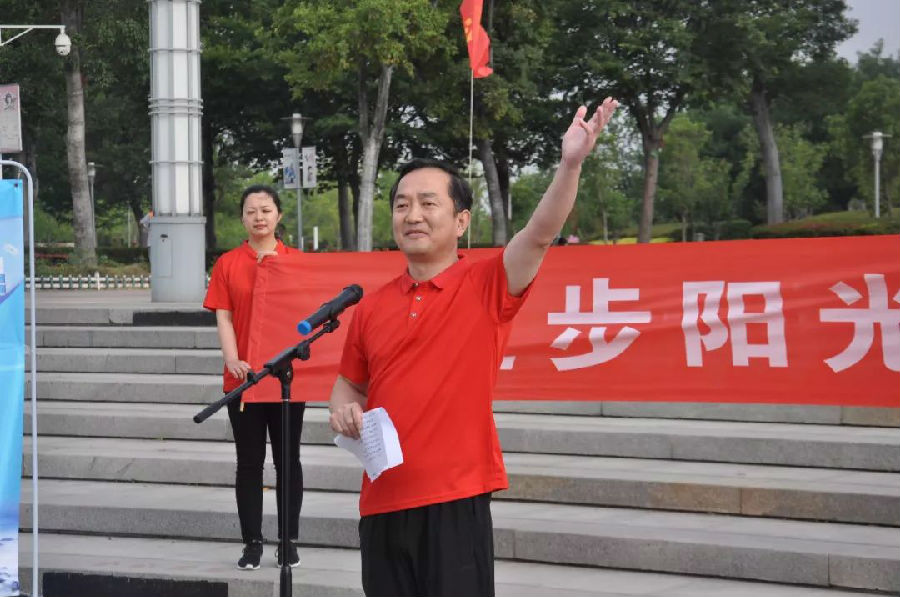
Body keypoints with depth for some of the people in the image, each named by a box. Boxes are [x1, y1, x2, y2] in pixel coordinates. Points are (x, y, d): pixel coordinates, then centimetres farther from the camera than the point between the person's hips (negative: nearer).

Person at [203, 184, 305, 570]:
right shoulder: (228, 264, 3)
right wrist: (233, 360, -15)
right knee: (249, 462, 5)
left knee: (288, 459, 6)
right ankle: (252, 543, 12)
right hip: (244, 376, 0)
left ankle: (289, 541, 14)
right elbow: (223, 318, -2)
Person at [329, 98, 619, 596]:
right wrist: (343, 409, -1)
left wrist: (570, 164, -30)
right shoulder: (372, 307, 9)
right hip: (381, 501, 4)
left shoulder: (486, 287, -3)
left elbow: (540, 234, -18)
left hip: (454, 501, -4)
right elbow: (349, 384, 21)